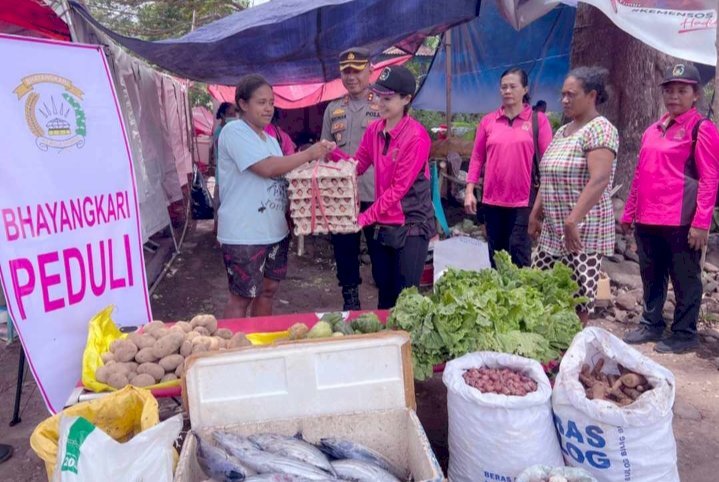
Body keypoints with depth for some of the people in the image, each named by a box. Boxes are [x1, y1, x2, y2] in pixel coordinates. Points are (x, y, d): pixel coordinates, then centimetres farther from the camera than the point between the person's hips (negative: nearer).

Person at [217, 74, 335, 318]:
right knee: (242, 297, 1)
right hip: (244, 234, -8)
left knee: (268, 289, 16)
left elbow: (280, 174, 19)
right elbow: (268, 168, -23)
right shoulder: (234, 131, -12)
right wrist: (309, 154, -16)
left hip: (274, 230, 8)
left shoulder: (270, 139, 14)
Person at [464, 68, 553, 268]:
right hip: (492, 198, 3)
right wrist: (469, 191, 3)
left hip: (524, 199, -3)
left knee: (519, 251, -4)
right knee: (496, 252, 12)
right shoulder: (488, 121, 7)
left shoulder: (538, 119, 0)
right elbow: (477, 157, 9)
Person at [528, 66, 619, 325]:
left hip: (582, 233, -9)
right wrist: (535, 214, 15)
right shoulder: (562, 131, 14)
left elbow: (599, 180, -24)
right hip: (552, 231, 9)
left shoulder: (600, 129, -12)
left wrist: (572, 221, -29)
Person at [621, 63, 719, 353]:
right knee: (651, 276, 15)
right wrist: (629, 212, 17)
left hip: (681, 220, -6)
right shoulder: (652, 130, 15)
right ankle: (651, 325, 29)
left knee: (685, 279, 5)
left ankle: (684, 334, 17)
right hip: (647, 220, 6)